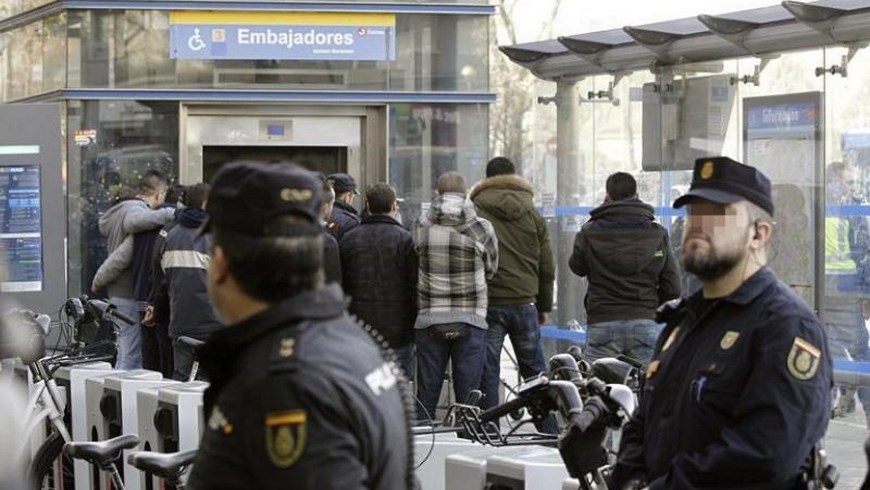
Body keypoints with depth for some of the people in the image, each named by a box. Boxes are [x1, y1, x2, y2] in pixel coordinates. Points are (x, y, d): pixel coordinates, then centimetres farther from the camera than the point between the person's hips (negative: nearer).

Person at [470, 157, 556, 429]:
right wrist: (544, 306, 19)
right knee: (535, 373, 11)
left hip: (487, 305, -3)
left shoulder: (475, 214, -3)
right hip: (524, 303, 3)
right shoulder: (533, 216, 7)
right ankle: (549, 431, 13)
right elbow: (547, 268, 10)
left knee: (487, 375, 2)